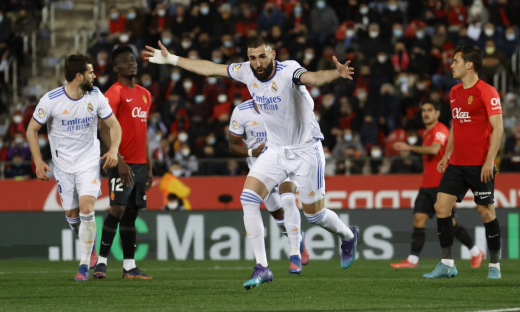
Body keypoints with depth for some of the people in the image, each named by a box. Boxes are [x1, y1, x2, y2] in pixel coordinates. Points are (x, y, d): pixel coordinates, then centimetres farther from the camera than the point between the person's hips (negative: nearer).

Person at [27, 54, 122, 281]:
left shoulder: (95, 96, -7)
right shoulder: (51, 100, -14)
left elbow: (114, 124, 3)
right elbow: (32, 130, -4)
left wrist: (113, 149, -16)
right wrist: (38, 161, -11)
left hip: (89, 162, 0)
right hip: (63, 165, 0)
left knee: (86, 209, -16)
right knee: (71, 215, 7)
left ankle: (84, 264, -8)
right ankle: (90, 244, 38)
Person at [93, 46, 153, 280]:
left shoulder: (144, 94, 17)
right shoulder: (114, 93, -7)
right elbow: (104, 130, -14)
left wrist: (149, 167, 20)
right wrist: (119, 161, -22)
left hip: (140, 164, 7)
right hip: (122, 163, -7)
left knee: (132, 212, 7)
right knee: (117, 209, -13)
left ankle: (129, 267, 6)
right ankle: (101, 261, -6)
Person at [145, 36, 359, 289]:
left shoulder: (288, 72, -24)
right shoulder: (247, 72, -6)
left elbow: (313, 78, -45)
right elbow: (211, 69, 8)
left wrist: (337, 73, -67)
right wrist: (171, 59, 13)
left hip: (305, 150, -5)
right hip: (275, 151, 5)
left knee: (314, 214, 2)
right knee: (248, 199, -13)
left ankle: (348, 236, 38)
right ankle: (262, 268, -8)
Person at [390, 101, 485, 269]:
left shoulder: (441, 130, -13)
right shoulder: (427, 133, 17)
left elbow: (434, 149, -31)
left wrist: (409, 148, -33)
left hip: (441, 185, -9)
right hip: (427, 185, 9)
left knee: (449, 222, -5)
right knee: (419, 220, -3)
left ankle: (476, 253, 11)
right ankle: (413, 259, -7)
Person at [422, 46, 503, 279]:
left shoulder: (486, 92, -10)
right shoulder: (455, 92, 13)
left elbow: (497, 127, -13)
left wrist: (490, 160, -19)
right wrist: (447, 155, 17)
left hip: (480, 165, -7)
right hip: (456, 164, 7)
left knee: (486, 211, -1)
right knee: (441, 206, -2)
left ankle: (494, 266, 10)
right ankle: (447, 264, 3)